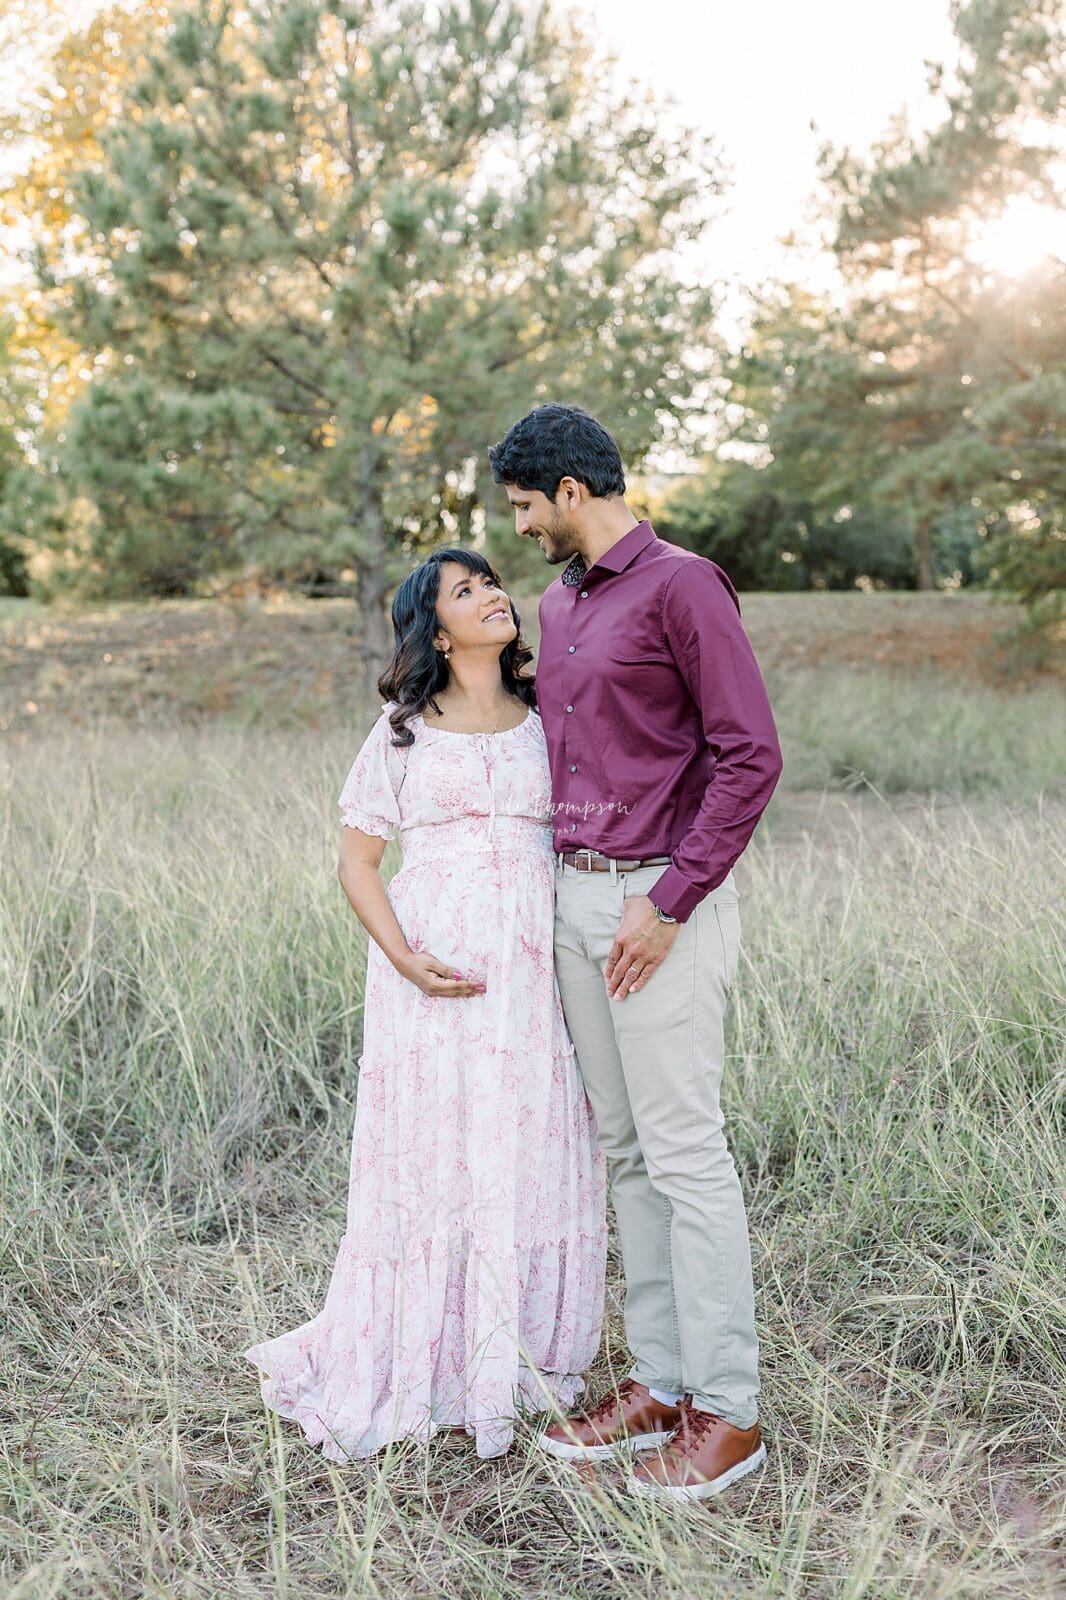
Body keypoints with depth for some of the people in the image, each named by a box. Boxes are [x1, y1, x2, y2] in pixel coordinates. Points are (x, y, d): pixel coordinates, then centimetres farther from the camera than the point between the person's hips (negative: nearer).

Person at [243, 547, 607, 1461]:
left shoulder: (546, 723, 12)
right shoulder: (404, 729, 4)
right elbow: (358, 860, 3)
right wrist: (405, 957, -12)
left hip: (536, 971, 3)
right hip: (436, 968, -2)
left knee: (534, 1161, 4)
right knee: (431, 1158, 1)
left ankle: (522, 1362, 19)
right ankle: (420, 1370, 15)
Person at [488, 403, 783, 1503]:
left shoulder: (681, 586, -10)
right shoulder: (559, 604, 16)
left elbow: (751, 756, -15)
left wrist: (669, 905, -17)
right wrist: (550, 894, 16)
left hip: (661, 900, -8)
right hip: (575, 895, 9)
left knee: (684, 1152, -4)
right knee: (623, 1147, 12)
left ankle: (727, 1411, 8)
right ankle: (659, 1381, 23)